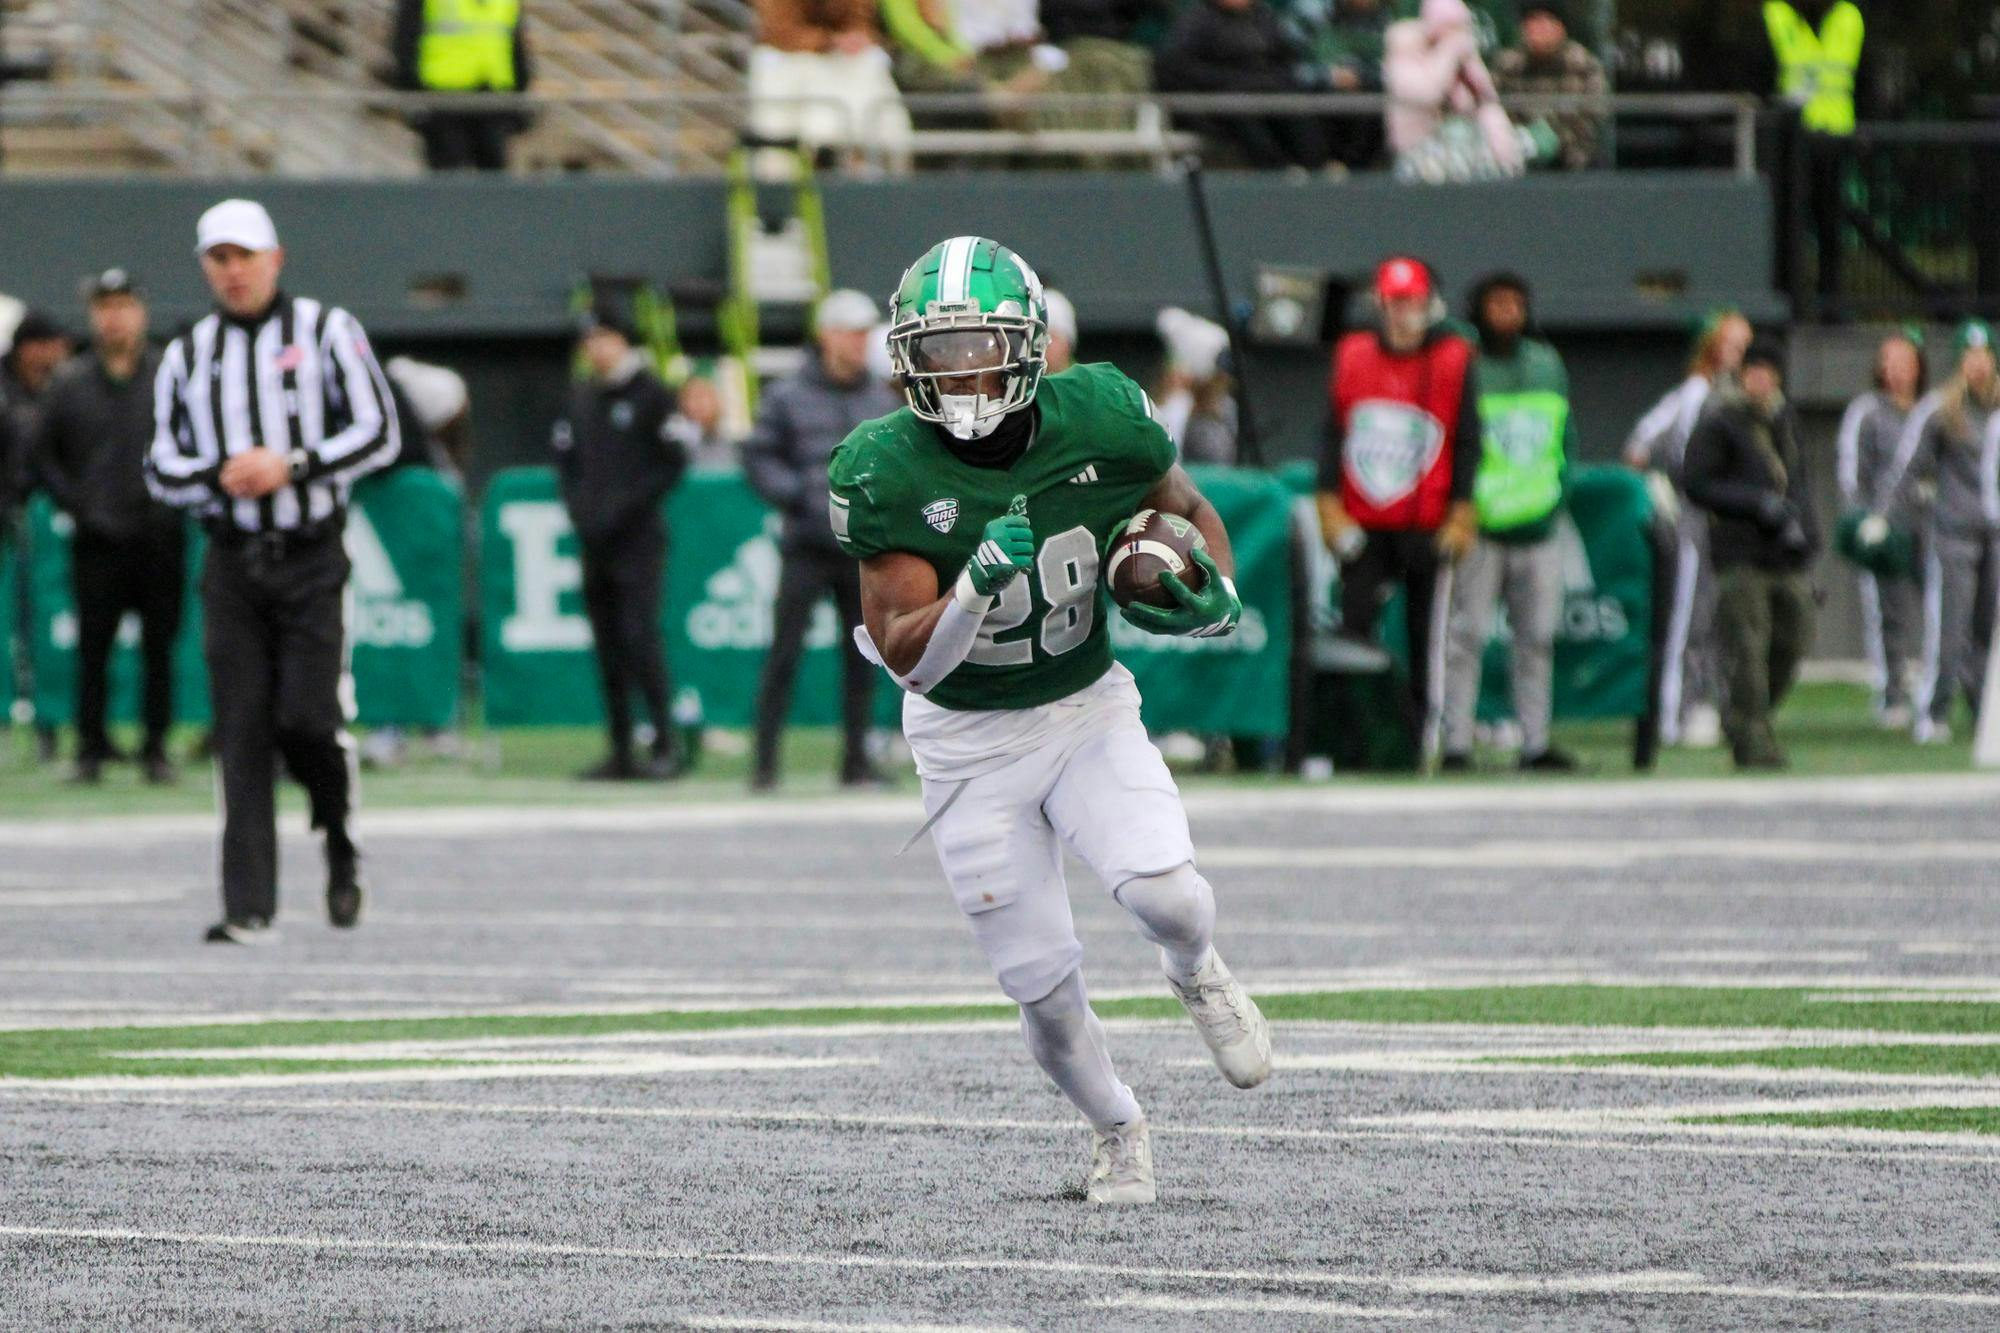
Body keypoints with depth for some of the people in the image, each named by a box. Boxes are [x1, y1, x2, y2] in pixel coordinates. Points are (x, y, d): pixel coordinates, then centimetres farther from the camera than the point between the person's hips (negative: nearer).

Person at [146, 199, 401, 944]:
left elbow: (379, 433, -3)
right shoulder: (186, 356, 12)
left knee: (309, 718, -12)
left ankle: (341, 846, 18)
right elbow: (162, 468, 10)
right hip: (232, 565, 3)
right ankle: (248, 908, -4)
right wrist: (219, 477, -10)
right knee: (241, 731, -3)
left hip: (311, 557, -3)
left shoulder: (326, 331, 3)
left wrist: (292, 466, -14)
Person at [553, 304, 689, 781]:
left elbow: (673, 463, -6)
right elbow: (566, 460, 19)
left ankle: (666, 742, -12)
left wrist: (624, 508, -13)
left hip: (638, 539, -6)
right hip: (594, 539, 6)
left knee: (639, 634, -16)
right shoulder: (582, 398, 15)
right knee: (608, 646, 5)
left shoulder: (653, 396, -3)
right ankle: (620, 754, 8)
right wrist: (579, 510, 2)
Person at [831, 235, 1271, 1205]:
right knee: (1044, 988, -1)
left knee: (1163, 892, -24)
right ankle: (1115, 1129, 30)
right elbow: (908, 659, -21)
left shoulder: (1096, 423, -15)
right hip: (970, 740, -1)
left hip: (1087, 709, 1)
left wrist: (1216, 597, -14)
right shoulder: (885, 474, -20)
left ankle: (1194, 973, 15)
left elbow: (1189, 511, 6)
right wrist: (977, 586, -40)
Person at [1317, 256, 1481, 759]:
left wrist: (1461, 514, -5)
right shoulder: (1352, 356, 9)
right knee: (1354, 623, -4)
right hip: (1363, 525, 2)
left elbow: (1467, 443, 1)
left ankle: (1416, 733, 5)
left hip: (1426, 526, -2)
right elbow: (1333, 434, 11)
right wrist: (1330, 506, 2)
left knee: (1425, 630, -1)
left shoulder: (1454, 360, 1)